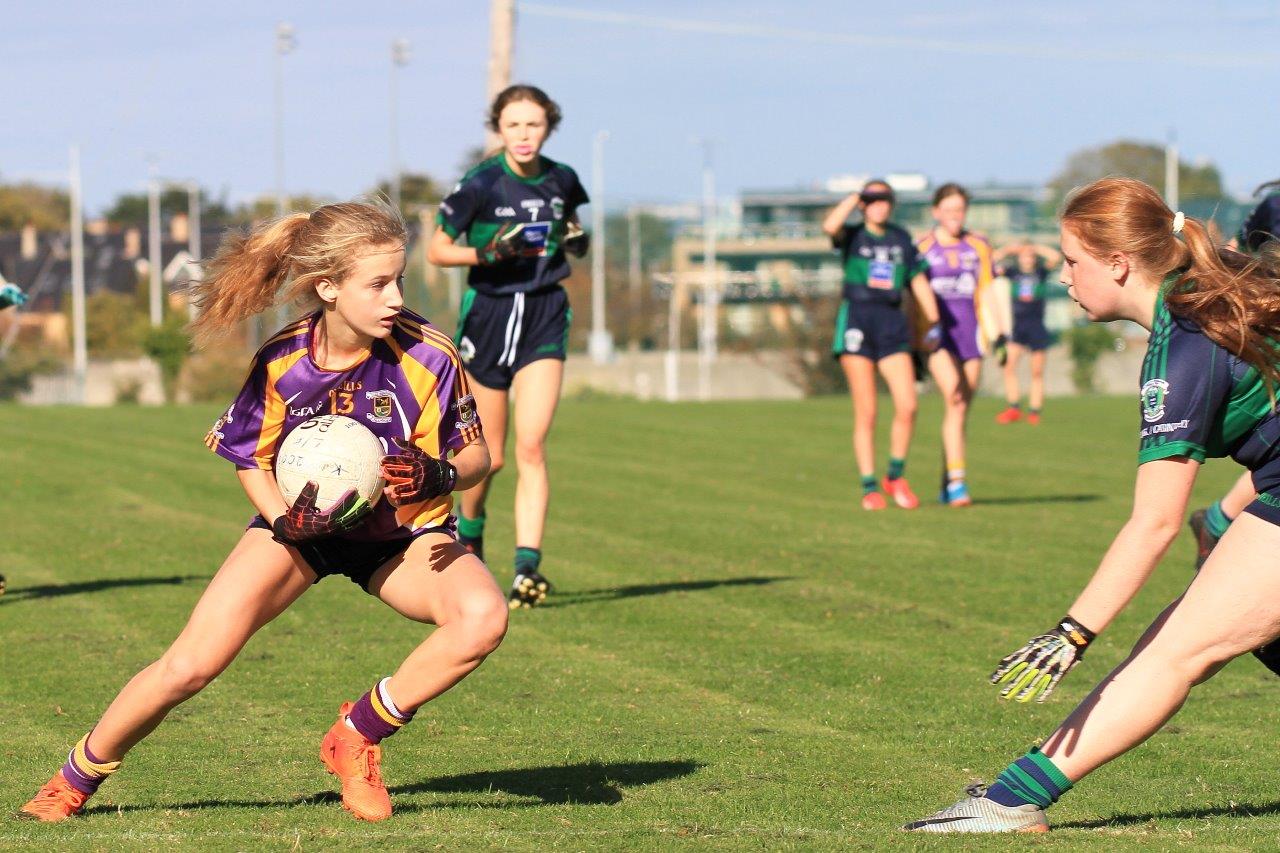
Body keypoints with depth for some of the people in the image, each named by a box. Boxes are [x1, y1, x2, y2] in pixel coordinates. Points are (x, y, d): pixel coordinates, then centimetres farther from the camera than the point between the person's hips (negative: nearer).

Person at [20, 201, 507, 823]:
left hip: (404, 533, 0)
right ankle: (76, 779, 14)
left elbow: (477, 455, -10)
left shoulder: (428, 356, -23)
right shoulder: (283, 362, -19)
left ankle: (358, 736, -11)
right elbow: (249, 458, -1)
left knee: (484, 617, -32)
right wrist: (283, 521, -21)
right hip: (304, 522, 0)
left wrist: (440, 475, -34)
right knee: (189, 666, -13)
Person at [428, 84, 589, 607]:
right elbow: (436, 251, -5)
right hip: (488, 314, -2)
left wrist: (577, 242, -1)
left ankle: (527, 566, -17)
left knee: (531, 448, -13)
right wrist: (489, 253, -21)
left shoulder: (562, 181, 2)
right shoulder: (480, 185, -10)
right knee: (490, 457, 8)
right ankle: (468, 531, 38)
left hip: (545, 316, 2)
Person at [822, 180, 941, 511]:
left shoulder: (901, 239, 15)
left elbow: (918, 281, 16)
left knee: (907, 406, -9)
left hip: (892, 323, 3)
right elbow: (830, 226, -18)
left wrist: (933, 322, 10)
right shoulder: (852, 236, 4)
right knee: (866, 412, -3)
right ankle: (869, 488, 4)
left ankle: (896, 476, 10)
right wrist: (855, 196, -5)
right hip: (856, 320, -3)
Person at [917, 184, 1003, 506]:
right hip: (937, 332, -4)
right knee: (955, 399, -22)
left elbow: (985, 295, 16)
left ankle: (947, 487, 15)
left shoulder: (979, 247, 13)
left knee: (961, 410, 4)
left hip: (970, 332, 4)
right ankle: (956, 481, -27)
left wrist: (995, 335, 8)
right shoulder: (922, 248, 4)